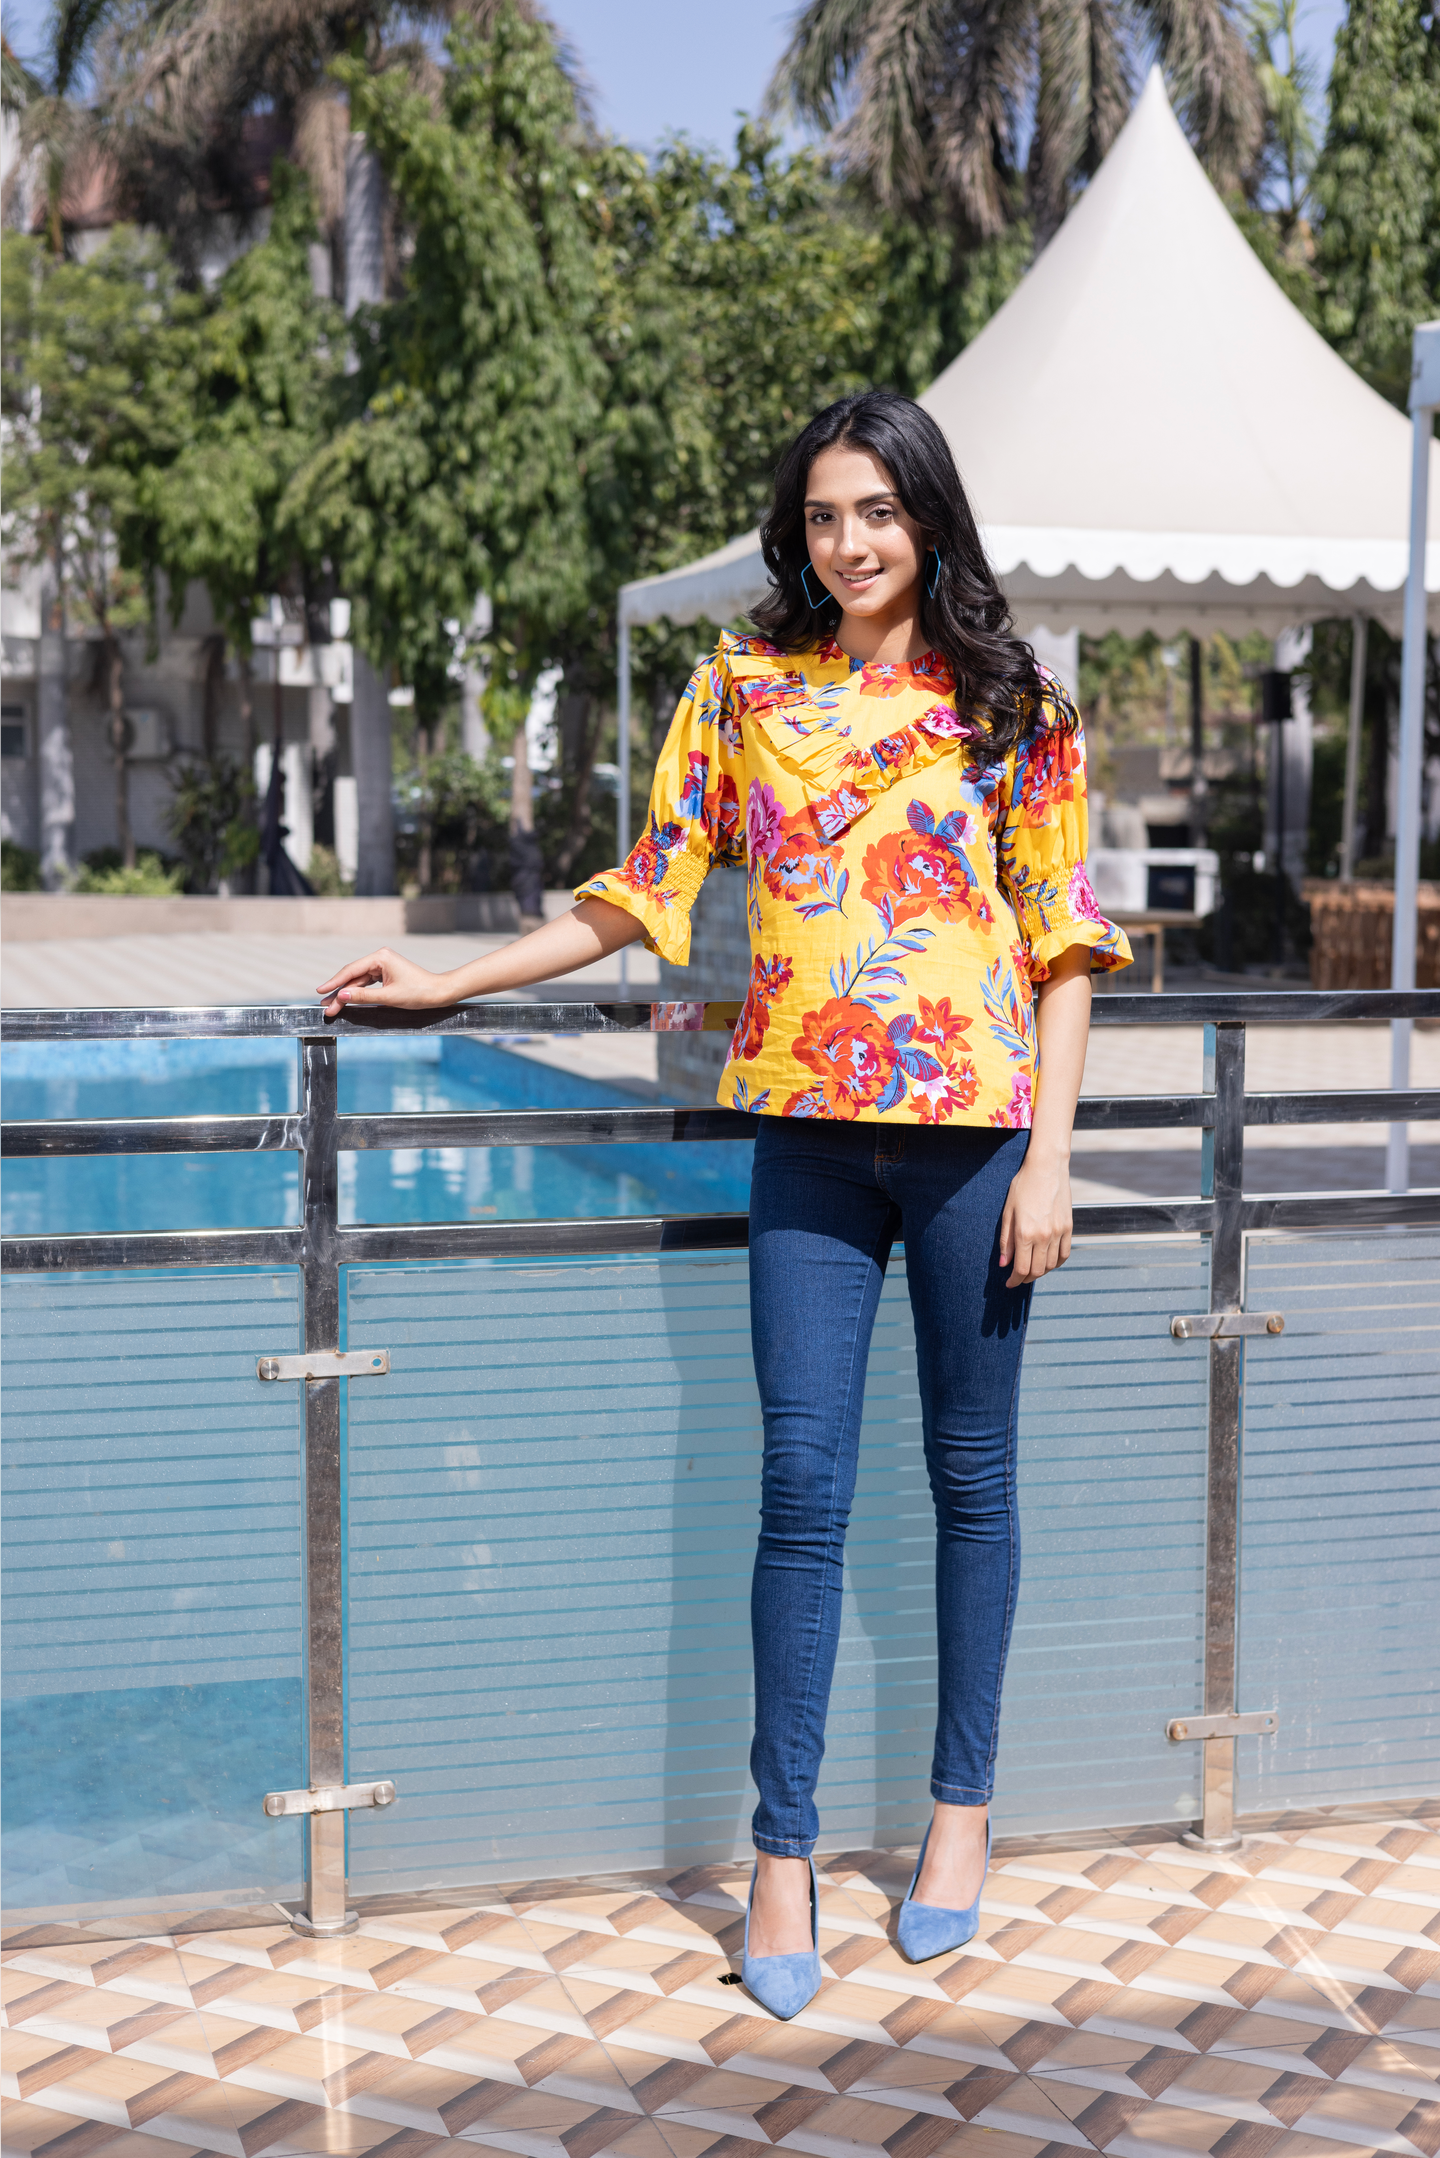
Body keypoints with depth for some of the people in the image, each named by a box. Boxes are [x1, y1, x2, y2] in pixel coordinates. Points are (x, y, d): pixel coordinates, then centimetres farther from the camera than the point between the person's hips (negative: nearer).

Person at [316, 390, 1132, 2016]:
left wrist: (1047, 1158, -6)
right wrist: (455, 981, 10)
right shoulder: (745, 685, 8)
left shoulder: (1011, 705, 3)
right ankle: (782, 1851, 9)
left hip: (972, 1132, -1)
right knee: (802, 1485, -1)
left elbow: (1062, 941, 1)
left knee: (972, 1477, 9)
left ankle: (961, 1806, 25)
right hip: (809, 1137, 1)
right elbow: (648, 890, 12)